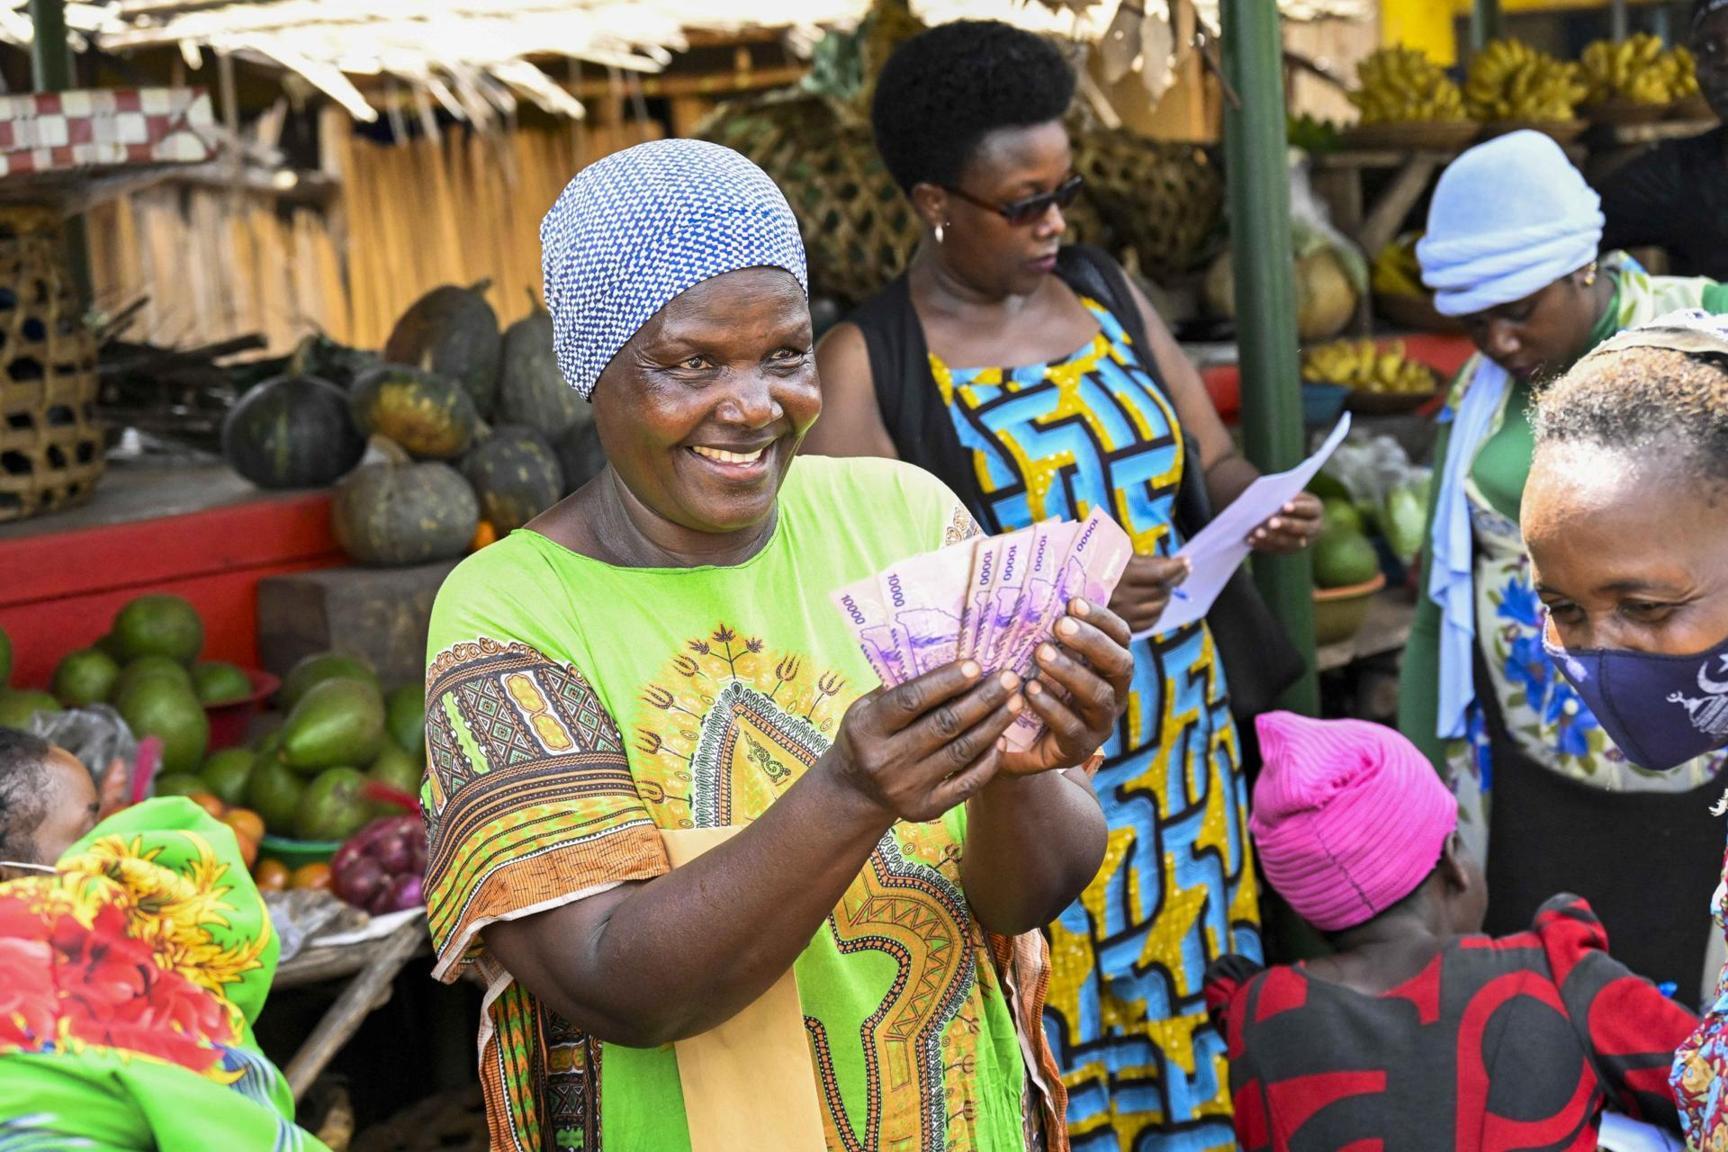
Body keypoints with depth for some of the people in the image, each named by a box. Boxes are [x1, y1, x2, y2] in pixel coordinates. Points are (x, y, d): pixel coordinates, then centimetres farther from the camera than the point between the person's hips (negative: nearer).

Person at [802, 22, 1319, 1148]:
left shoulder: (1107, 291, 6)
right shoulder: (867, 364, -10)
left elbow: (1214, 455, 13)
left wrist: (1266, 506, -10)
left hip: (1180, 733, 5)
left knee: (1194, 997, 11)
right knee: (1064, 1039, 1)